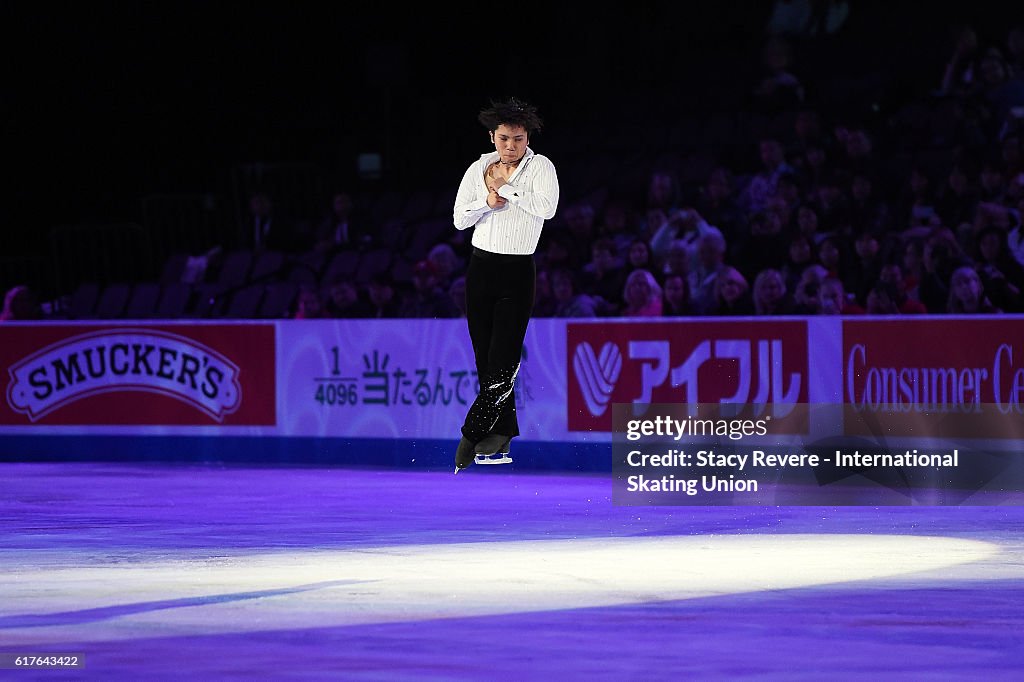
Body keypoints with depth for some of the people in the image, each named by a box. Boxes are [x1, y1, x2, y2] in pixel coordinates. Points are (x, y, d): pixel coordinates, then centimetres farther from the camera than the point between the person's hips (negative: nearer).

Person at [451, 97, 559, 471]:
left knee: (503, 360, -9)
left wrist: (504, 186, -14)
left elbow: (547, 208, -22)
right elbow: (459, 219, 4)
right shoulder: (479, 168, 7)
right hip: (481, 267, 4)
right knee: (484, 356, 4)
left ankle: (472, 433, -2)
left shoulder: (540, 167, -4)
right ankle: (502, 432, 13)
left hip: (518, 272, -4)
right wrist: (488, 200, -13)